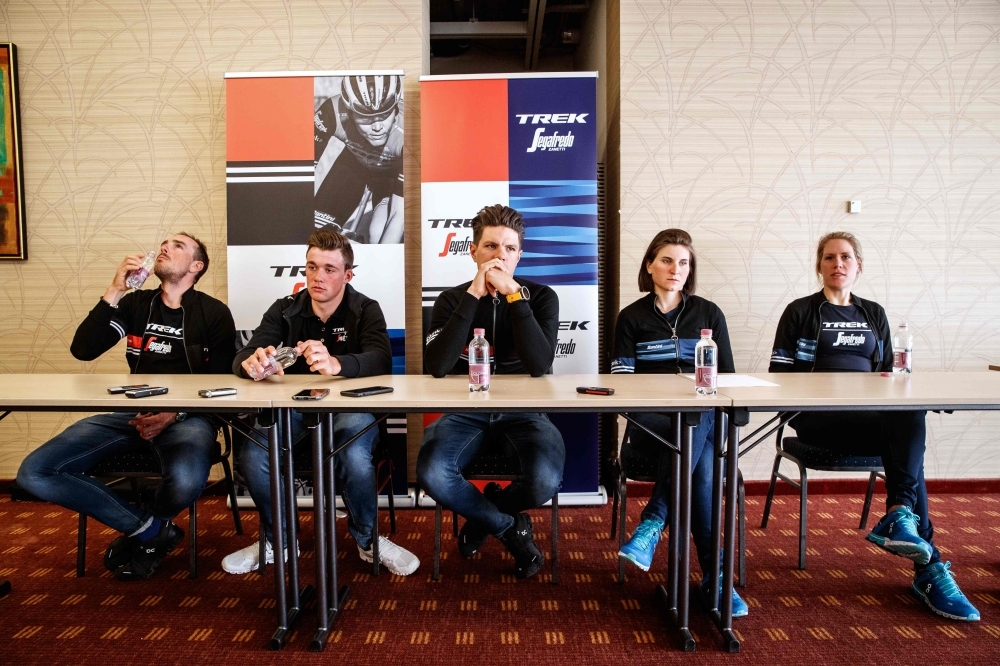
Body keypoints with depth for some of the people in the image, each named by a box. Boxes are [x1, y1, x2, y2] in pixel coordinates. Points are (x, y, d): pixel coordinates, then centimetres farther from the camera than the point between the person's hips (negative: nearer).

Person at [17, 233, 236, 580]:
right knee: (34, 473, -15)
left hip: (188, 416, -4)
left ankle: (140, 530, 4)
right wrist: (114, 292, -6)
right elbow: (82, 350, 2)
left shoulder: (215, 313, 2)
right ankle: (152, 528, -4)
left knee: (185, 483, -36)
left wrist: (174, 414, -17)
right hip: (131, 412, 5)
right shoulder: (136, 303, 14)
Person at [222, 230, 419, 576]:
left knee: (354, 456, -34)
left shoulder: (366, 310, -5)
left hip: (349, 407, -3)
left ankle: (368, 540, -3)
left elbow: (381, 360, -23)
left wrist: (336, 363, -45)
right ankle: (276, 539, 5)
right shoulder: (285, 310, 3)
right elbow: (243, 357, -8)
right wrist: (252, 361, -35)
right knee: (250, 452, -25)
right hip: (294, 407, 3)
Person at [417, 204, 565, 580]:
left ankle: (482, 517, 7)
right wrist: (473, 295, -21)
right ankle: (509, 527, 1)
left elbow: (539, 366, -19)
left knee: (546, 479, -30)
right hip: (466, 412, 1)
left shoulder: (541, 297, -1)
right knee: (431, 473, -29)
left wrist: (513, 294, -22)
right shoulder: (452, 300, 1)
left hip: (523, 412, 0)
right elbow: (437, 367, -18)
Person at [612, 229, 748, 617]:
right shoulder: (631, 318, 9)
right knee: (701, 469, -31)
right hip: (651, 421, -1)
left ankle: (653, 522, -29)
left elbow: (727, 376, 11)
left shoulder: (709, 314, 14)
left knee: (695, 429, -37)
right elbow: (622, 381, 1)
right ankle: (713, 575, -23)